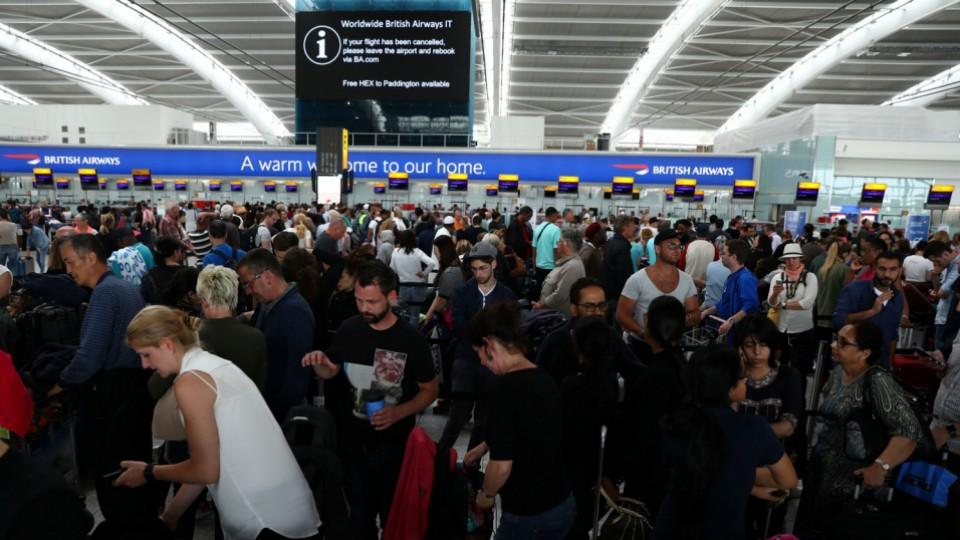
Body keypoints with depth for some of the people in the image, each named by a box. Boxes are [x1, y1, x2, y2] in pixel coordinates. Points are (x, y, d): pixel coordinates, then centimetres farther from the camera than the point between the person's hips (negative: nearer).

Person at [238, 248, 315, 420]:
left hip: (282, 409, -8)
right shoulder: (264, 304, 5)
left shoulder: (296, 311, -23)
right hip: (262, 400, 8)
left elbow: (297, 371, -24)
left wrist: (283, 412, -19)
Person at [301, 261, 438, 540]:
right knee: (359, 514, 23)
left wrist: (398, 413, -24)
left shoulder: (410, 339, -17)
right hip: (352, 442, 3)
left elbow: (430, 390, -8)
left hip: (393, 445, -3)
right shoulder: (348, 329, -7)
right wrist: (319, 363, -16)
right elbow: (331, 372, 7)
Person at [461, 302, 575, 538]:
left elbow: (502, 465, -22)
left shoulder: (504, 386, -22)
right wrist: (483, 447, 33)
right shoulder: (544, 379, 2)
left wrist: (486, 494, -1)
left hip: (530, 515, -7)